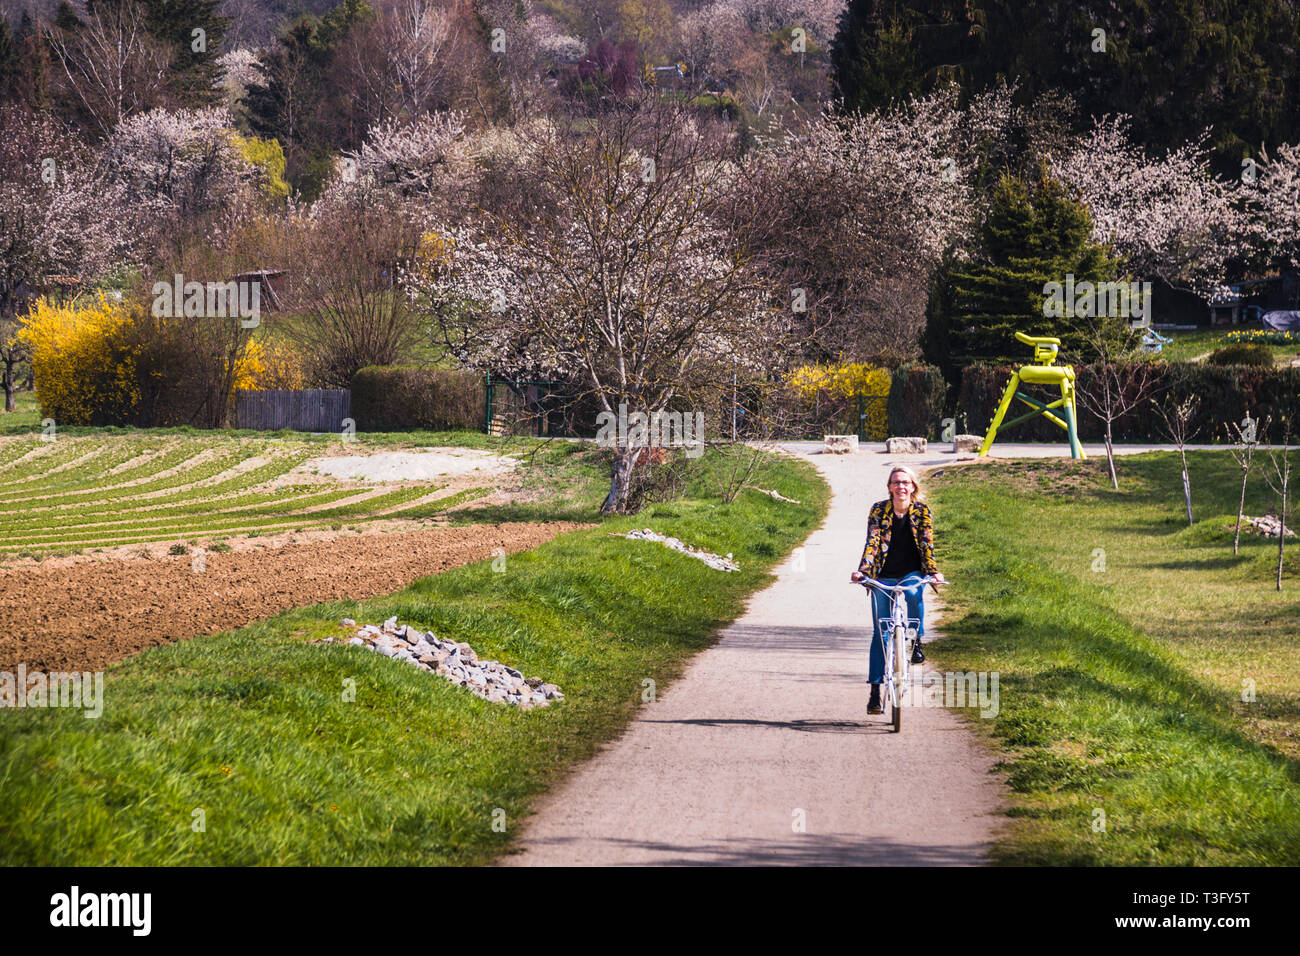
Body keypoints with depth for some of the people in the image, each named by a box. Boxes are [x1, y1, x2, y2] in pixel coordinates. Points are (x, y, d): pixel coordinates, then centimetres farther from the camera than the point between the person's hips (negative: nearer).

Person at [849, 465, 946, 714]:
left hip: (912, 574, 0)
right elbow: (872, 543, -12)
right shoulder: (879, 511, -4)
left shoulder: (922, 511, -2)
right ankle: (875, 691, 1)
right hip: (883, 576, 0)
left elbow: (927, 544, -7)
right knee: (880, 634, -4)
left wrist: (933, 571, -22)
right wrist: (862, 570, -26)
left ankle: (917, 641, -12)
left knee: (913, 592, -36)